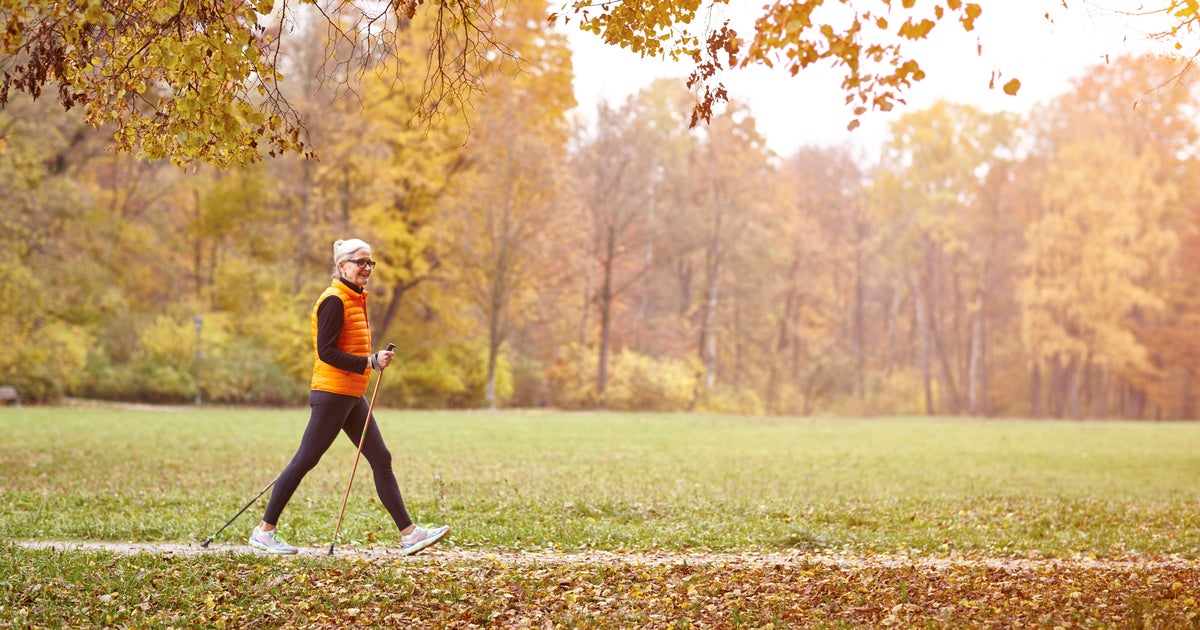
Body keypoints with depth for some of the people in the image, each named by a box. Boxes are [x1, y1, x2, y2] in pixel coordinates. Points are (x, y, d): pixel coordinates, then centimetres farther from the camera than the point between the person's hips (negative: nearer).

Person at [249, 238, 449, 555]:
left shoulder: (356, 299, 15)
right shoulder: (334, 300, -13)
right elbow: (326, 351, -20)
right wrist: (370, 362, -23)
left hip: (353, 397, 10)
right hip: (333, 394, -10)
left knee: (381, 459, 5)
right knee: (304, 460, -3)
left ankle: (409, 533, 5)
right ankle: (264, 531, 6)